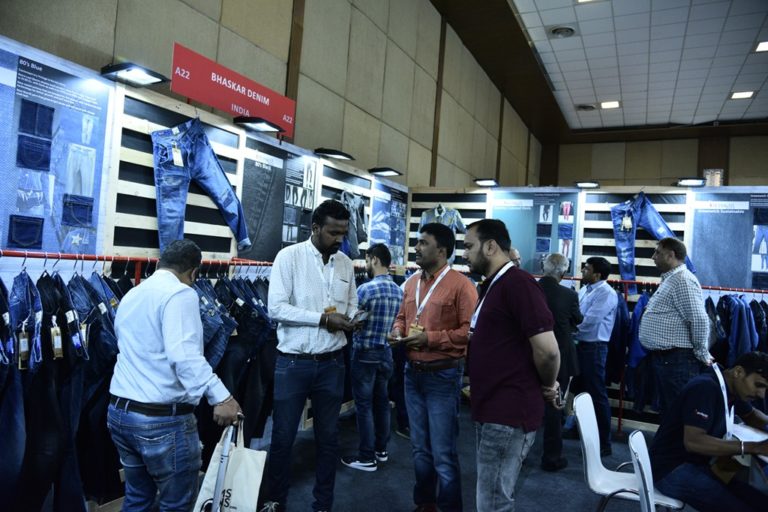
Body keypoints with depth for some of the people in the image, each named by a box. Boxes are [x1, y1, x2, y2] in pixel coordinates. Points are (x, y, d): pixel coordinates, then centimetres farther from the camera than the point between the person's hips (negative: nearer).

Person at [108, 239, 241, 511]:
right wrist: (220, 396, -31)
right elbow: (184, 354, -27)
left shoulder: (130, 295, 15)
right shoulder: (180, 293, -13)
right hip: (163, 417, -9)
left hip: (118, 410, 9)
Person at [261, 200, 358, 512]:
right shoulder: (289, 256, -10)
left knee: (328, 437, 14)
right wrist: (323, 318, -21)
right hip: (293, 363, -4)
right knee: (283, 436, 10)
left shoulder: (346, 263, 5)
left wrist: (349, 320, -10)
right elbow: (276, 308, -16)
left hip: (331, 363, 4)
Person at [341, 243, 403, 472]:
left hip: (365, 353, -7)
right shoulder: (398, 291, 3)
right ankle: (381, 449, 28)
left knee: (364, 405, 2)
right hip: (386, 352, 7)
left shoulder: (366, 289, -19)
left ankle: (367, 458, 10)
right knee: (382, 401, 16)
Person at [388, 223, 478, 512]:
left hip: (443, 375, -7)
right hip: (413, 373, 7)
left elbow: (469, 331, -19)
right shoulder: (412, 283, 9)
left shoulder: (460, 284, -14)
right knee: (419, 448, 20)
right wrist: (398, 330, -1)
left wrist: (430, 338, -22)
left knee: (443, 453, 3)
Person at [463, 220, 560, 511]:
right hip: (490, 408, 10)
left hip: (509, 412, -10)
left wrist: (547, 386, -7)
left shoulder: (518, 283, -18)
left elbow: (547, 350, -22)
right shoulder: (491, 286, 14)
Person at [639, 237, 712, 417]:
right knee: (667, 410, 16)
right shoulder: (669, 279, 18)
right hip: (663, 358, 10)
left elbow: (700, 320, -22)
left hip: (677, 359, -10)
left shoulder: (683, 280, -15)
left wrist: (702, 354, -13)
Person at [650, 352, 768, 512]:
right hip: (672, 469, -9)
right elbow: (693, 441, -30)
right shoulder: (706, 387, -21)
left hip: (697, 464, 9)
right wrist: (754, 447, -29)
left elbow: (751, 415, 28)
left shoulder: (731, 388, 7)